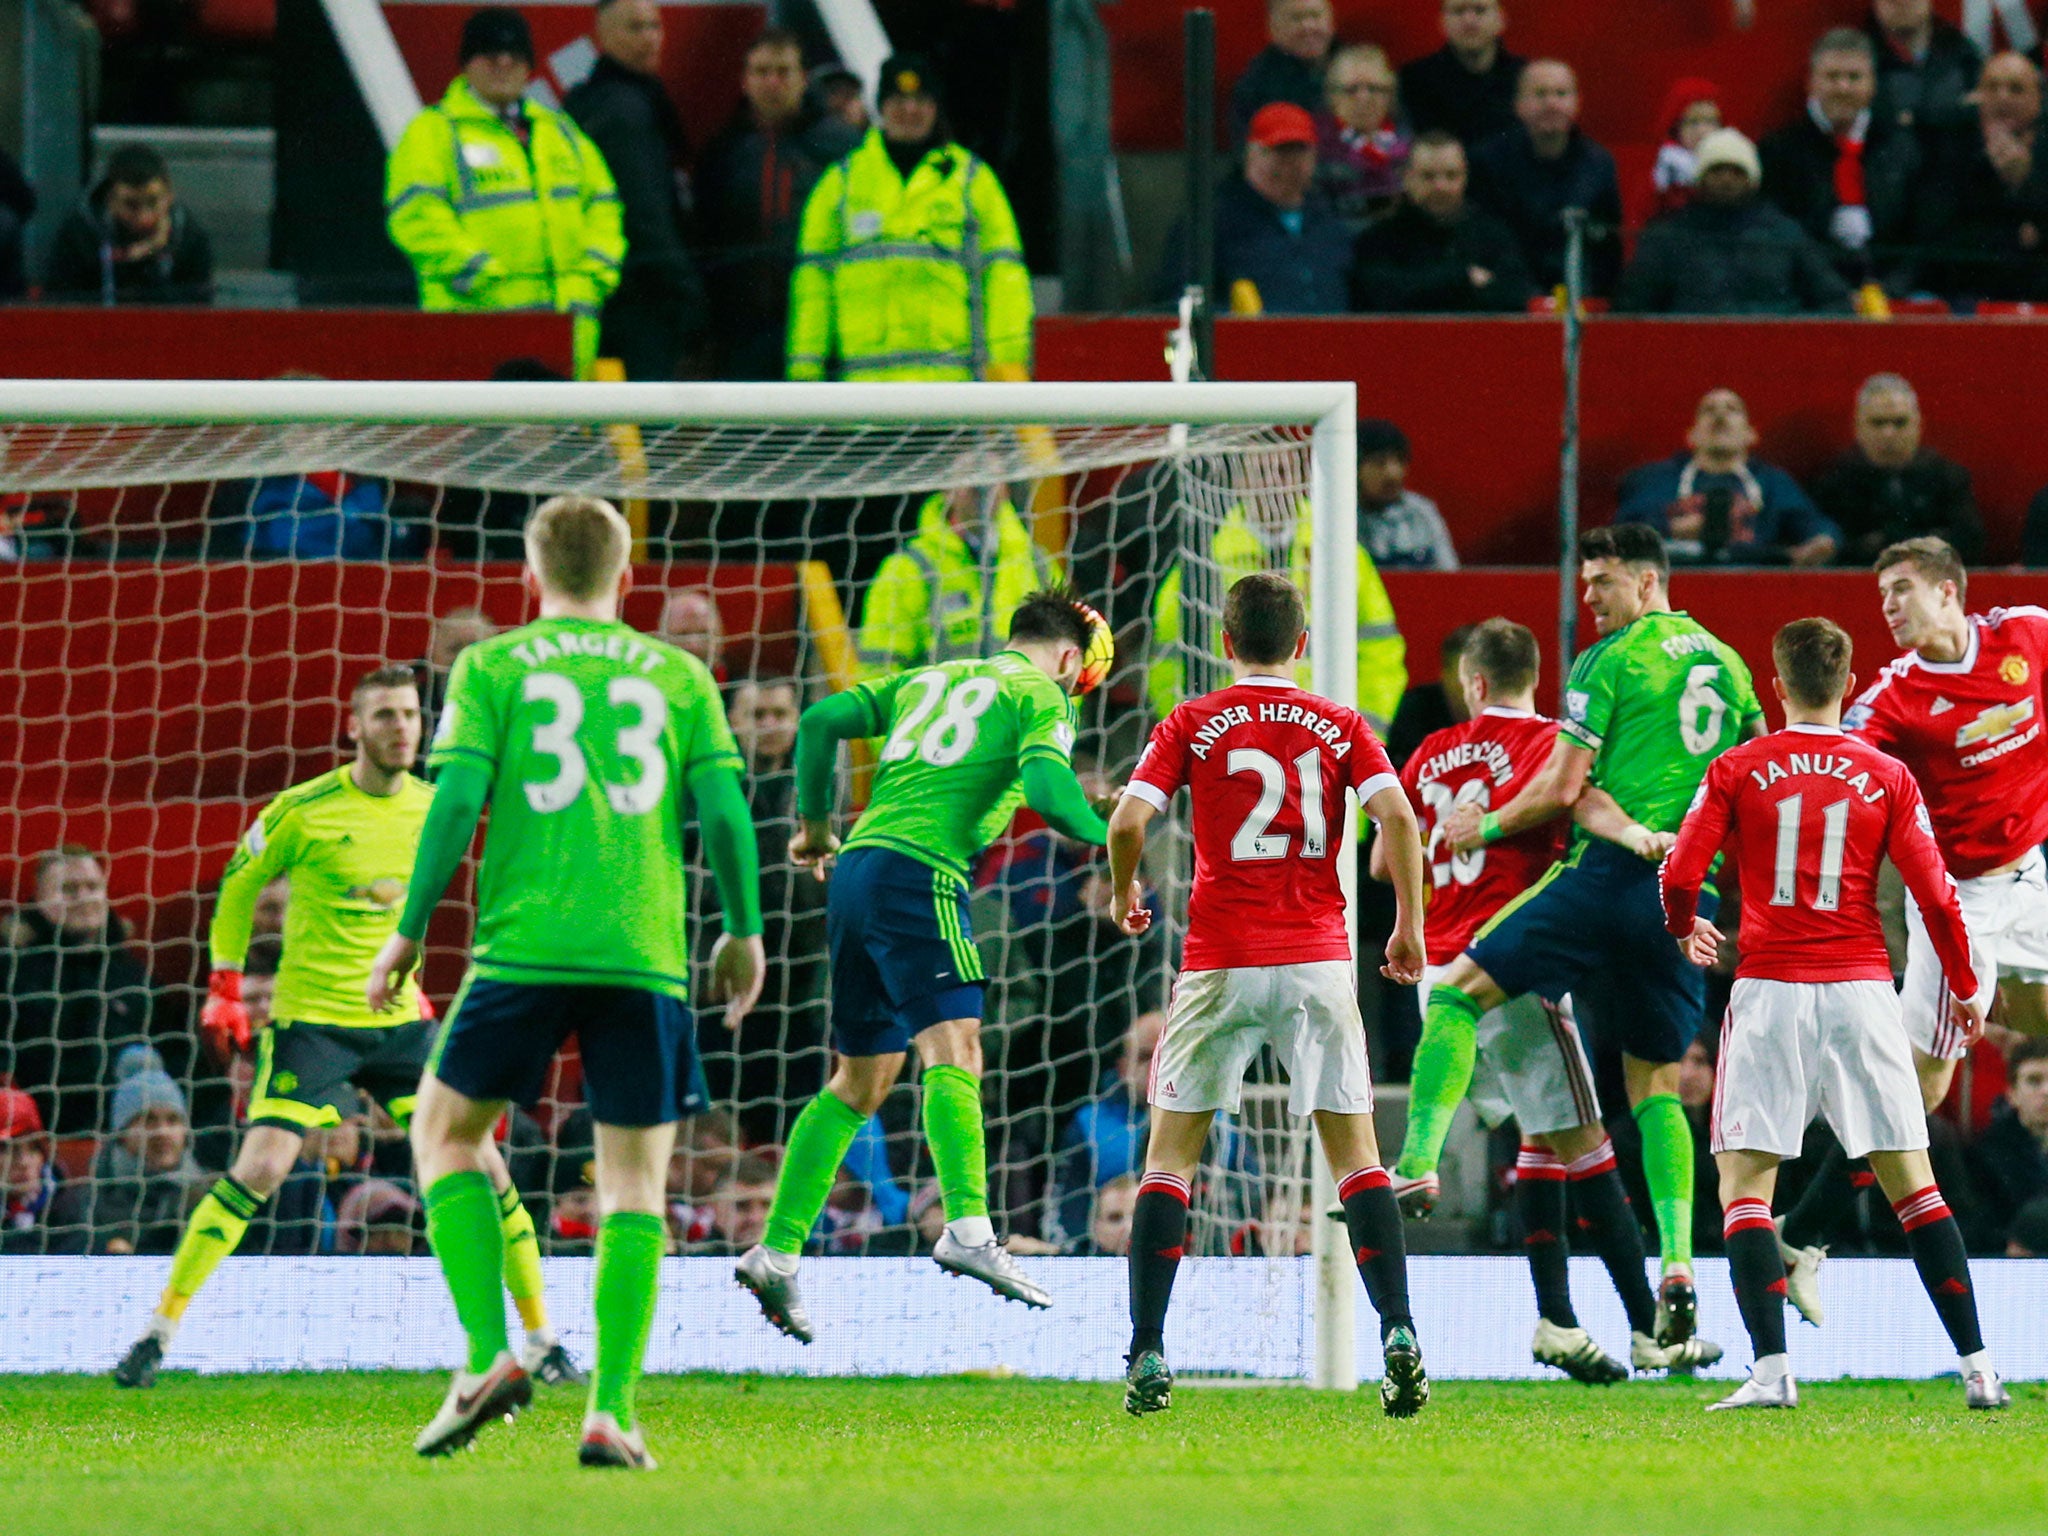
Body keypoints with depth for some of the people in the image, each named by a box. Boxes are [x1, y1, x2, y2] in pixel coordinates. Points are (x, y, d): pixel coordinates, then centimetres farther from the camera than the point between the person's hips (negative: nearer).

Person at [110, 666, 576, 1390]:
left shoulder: (433, 808, 2)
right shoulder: (304, 810, -11)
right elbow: (238, 887, 3)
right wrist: (225, 988, 1)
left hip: (398, 1018, 4)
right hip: (311, 1019, -4)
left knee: (483, 1168, -2)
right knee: (258, 1172, -17)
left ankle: (540, 1337, 10)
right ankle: (159, 1331, -7)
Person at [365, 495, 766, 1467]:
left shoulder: (492, 667, 8)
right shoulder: (678, 675, 13)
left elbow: (457, 802, -2)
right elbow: (726, 812, 6)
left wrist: (408, 935, 4)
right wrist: (743, 934, 17)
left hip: (525, 945, -1)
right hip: (646, 954, 1)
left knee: (446, 1131, 16)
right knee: (635, 1177, 7)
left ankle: (489, 1357, 0)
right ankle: (611, 1410, -5)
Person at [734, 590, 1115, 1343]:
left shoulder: (927, 681, 26)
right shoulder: (1040, 697, 6)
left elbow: (821, 720, 17)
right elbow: (1046, 784, -11)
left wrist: (815, 825, 26)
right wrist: (1103, 838, 4)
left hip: (855, 871, 7)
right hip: (920, 870, -7)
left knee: (860, 1081, 15)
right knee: (952, 1049, -19)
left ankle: (777, 1251, 13)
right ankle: (968, 1229, -39)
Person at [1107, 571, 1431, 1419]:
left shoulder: (1191, 725, 4)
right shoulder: (1341, 726, 7)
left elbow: (1128, 819, -7)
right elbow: (1398, 816, -6)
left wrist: (1124, 893, 12)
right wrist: (1409, 926, 3)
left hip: (1220, 964, -1)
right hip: (1318, 959, 1)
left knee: (1169, 1155, 7)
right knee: (1356, 1152, 6)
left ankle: (1147, 1355, -1)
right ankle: (1398, 1334, -9)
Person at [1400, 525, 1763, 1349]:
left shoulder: (1611, 661, -1)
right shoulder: (1726, 664, 18)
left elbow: (1563, 787, -5)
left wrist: (1485, 828, 9)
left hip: (1612, 874, -6)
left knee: (1459, 992, 1)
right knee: (1655, 1083, 14)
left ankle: (1418, 1162, -16)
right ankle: (1678, 1266, -2)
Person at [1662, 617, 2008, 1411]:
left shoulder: (1736, 771, 1)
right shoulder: (1887, 777, 4)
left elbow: (1679, 876, -3)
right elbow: (1935, 895, 1)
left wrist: (1686, 929, 19)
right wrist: (1964, 988, 16)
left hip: (1770, 989, -2)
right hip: (1861, 985, 2)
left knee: (1744, 1182, 2)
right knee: (1911, 1182, 6)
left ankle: (1771, 1369, -14)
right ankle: (1978, 1367, 1)